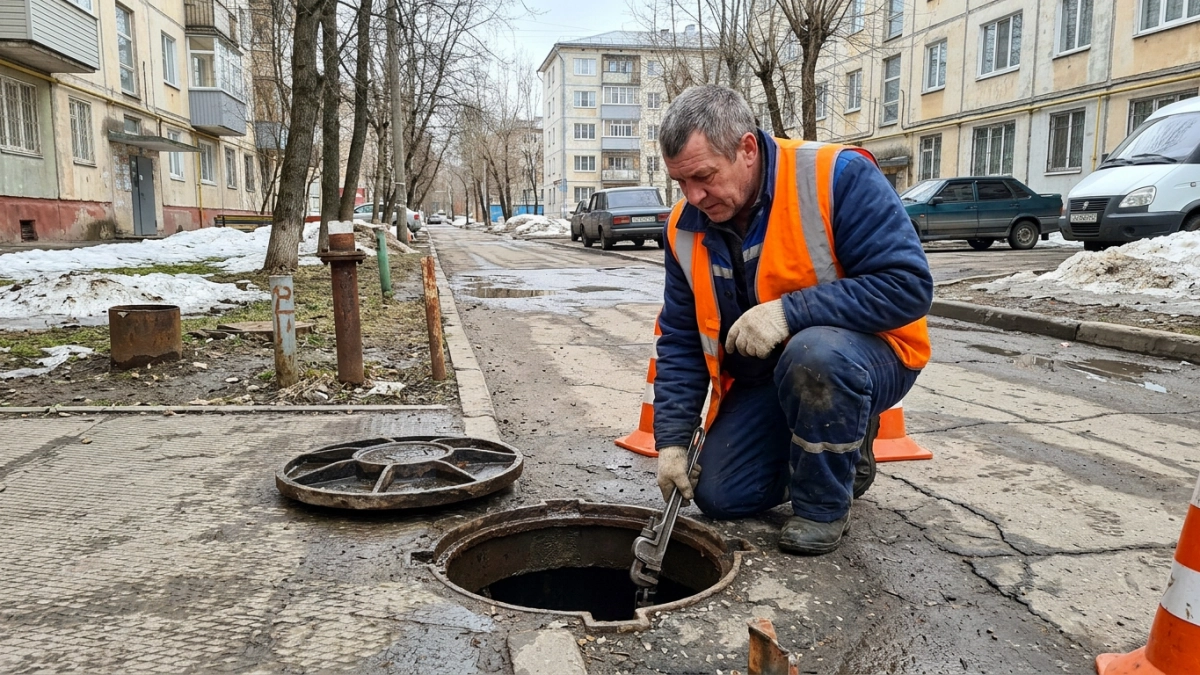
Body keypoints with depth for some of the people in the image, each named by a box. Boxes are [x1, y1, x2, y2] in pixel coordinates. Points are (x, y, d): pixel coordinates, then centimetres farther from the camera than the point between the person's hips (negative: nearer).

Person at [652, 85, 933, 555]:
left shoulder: (838, 177, -23)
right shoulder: (686, 227, -5)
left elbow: (908, 285, -27)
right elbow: (680, 342, 1)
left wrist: (790, 312, -35)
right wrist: (671, 439, -7)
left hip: (866, 355, -5)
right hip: (761, 380, 6)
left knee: (812, 353, -39)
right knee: (718, 497, -3)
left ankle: (824, 506, -12)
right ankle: (842, 451, 20)